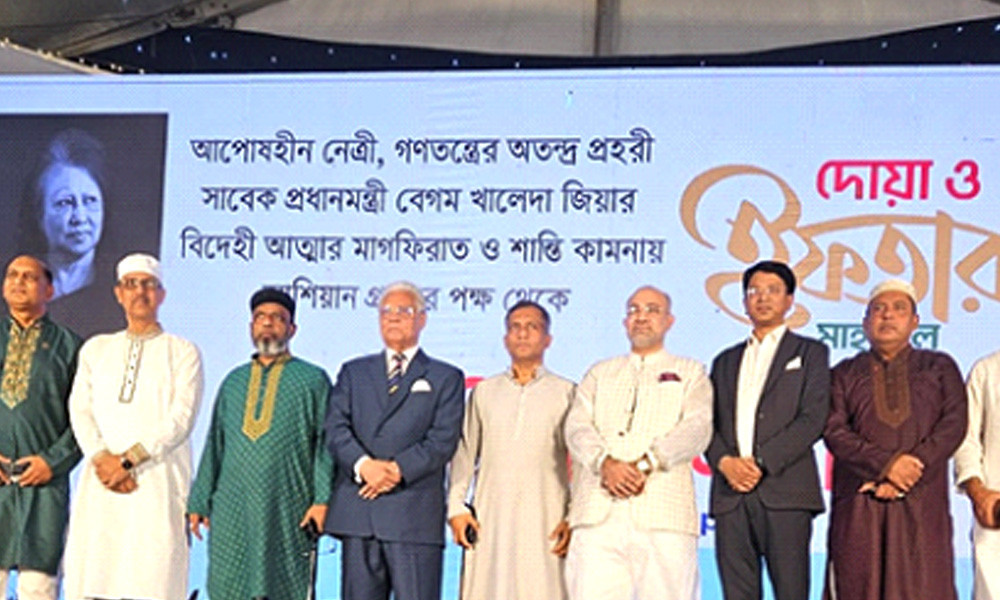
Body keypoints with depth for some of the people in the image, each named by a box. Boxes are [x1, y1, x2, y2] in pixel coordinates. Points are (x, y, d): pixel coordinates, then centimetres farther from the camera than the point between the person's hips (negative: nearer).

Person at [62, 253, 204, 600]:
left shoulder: (183, 352, 8)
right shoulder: (96, 349, 20)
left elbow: (180, 419, -3)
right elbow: (80, 409, 9)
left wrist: (127, 460, -12)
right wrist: (101, 457, -9)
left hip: (159, 481, -3)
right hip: (101, 484, 4)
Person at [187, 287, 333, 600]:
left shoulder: (313, 380, 6)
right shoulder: (233, 381, 16)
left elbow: (326, 442, 0)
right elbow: (214, 445, 17)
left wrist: (322, 500, -10)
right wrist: (199, 502, 12)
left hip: (288, 513, -3)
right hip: (232, 511, 3)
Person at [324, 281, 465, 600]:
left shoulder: (446, 378, 12)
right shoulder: (354, 372, 20)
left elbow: (443, 440, -1)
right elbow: (336, 429, 6)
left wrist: (398, 469, -15)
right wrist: (363, 464, -14)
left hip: (415, 514, -2)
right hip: (357, 511, 3)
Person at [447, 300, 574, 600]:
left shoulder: (566, 392, 8)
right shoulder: (484, 391, 16)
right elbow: (464, 453, 15)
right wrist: (456, 507, 4)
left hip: (545, 521, -2)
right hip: (489, 521, 2)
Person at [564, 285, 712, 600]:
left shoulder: (690, 372, 19)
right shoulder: (600, 373, 25)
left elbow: (697, 428, 2)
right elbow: (577, 427, 10)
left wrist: (645, 465, -13)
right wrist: (605, 462, -12)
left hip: (664, 514, -1)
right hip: (598, 513, 1)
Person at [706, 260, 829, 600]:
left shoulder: (810, 353, 12)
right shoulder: (726, 361, 24)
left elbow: (813, 419, -2)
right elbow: (709, 423, 15)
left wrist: (762, 462, -11)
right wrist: (724, 461, -7)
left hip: (785, 492, -3)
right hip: (731, 494, 4)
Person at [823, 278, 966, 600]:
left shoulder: (939, 368, 16)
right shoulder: (846, 373, 15)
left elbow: (954, 424, 2)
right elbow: (834, 431, 1)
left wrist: (909, 474, -10)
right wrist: (887, 463, -13)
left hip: (921, 502, 0)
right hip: (859, 504, 0)